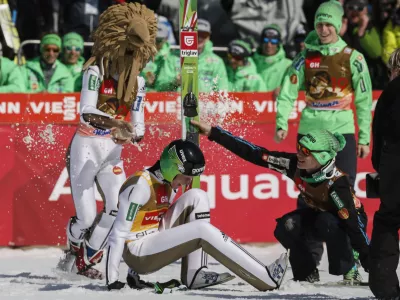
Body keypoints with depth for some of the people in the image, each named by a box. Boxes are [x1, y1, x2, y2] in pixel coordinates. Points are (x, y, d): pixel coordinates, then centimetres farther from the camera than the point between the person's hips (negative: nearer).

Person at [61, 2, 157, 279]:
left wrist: (134, 134, -18)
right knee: (87, 218, -7)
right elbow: (86, 113, -26)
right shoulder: (96, 72, -12)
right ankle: (74, 243, 30)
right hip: (86, 149, -5)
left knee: (119, 206, -17)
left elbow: (138, 128, 6)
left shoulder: (137, 83, 5)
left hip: (112, 153, 5)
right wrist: (116, 123, -42)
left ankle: (86, 260, 3)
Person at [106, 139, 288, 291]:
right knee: (203, 231, -22)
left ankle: (195, 274, -7)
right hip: (137, 252, -9)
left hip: (153, 243, 9)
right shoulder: (140, 186, -21)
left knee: (197, 197, 0)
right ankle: (267, 279, -24)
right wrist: (112, 281, -26)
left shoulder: (168, 183, 6)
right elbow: (118, 233, -23)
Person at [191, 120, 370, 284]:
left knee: (328, 223, -38)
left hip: (349, 220, -5)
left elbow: (352, 223, -36)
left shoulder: (336, 183, -37)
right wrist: (213, 133, -28)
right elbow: (254, 153, -24)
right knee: (286, 226, -22)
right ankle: (306, 273, -1)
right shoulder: (294, 165, -23)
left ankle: (349, 271, -15)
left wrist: (368, 261, -36)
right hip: (318, 214, 5)